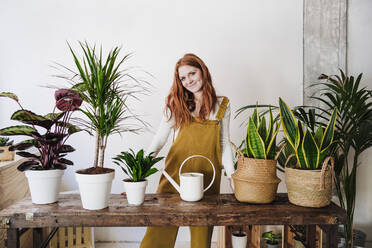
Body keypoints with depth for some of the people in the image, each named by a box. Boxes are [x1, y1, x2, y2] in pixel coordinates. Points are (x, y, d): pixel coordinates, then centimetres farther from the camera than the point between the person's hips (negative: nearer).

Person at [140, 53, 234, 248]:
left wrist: (231, 175, 4)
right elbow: (160, 138, 6)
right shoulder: (176, 104, 4)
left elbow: (224, 143, 11)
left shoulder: (222, 106, 8)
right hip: (175, 172, 0)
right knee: (160, 230, -3)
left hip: (207, 176, 1)